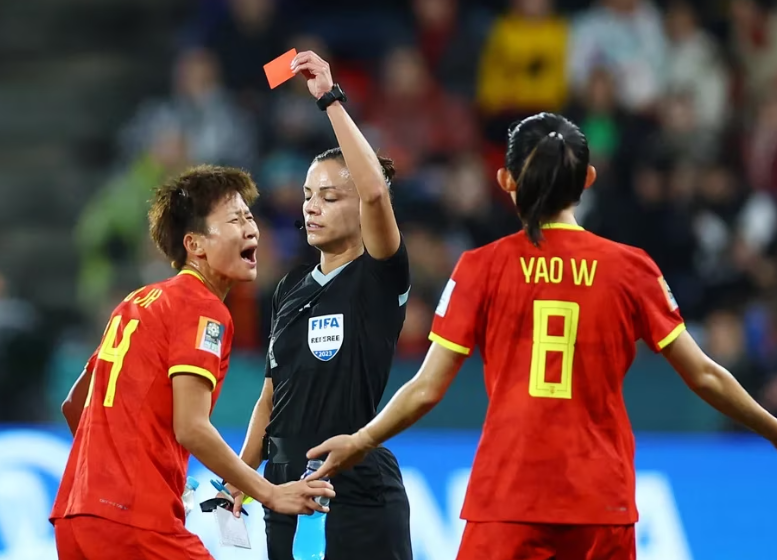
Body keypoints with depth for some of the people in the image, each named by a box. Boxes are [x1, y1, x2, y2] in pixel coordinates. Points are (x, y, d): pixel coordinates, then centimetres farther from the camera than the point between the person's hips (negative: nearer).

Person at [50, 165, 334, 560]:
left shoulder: (138, 303, 19)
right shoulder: (204, 309, -6)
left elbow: (74, 405, 25)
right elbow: (191, 427, -17)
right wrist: (270, 494, -12)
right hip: (137, 521, -9)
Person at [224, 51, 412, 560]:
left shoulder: (381, 280, -6)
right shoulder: (292, 289, 14)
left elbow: (375, 190, -24)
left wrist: (331, 100, -23)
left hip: (359, 494, -7)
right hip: (287, 490, 7)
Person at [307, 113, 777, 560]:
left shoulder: (482, 268, -2)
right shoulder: (631, 268, 1)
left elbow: (428, 388, -1)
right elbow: (704, 375, 5)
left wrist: (362, 441, 12)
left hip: (505, 503, -1)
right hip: (602, 500, 1)